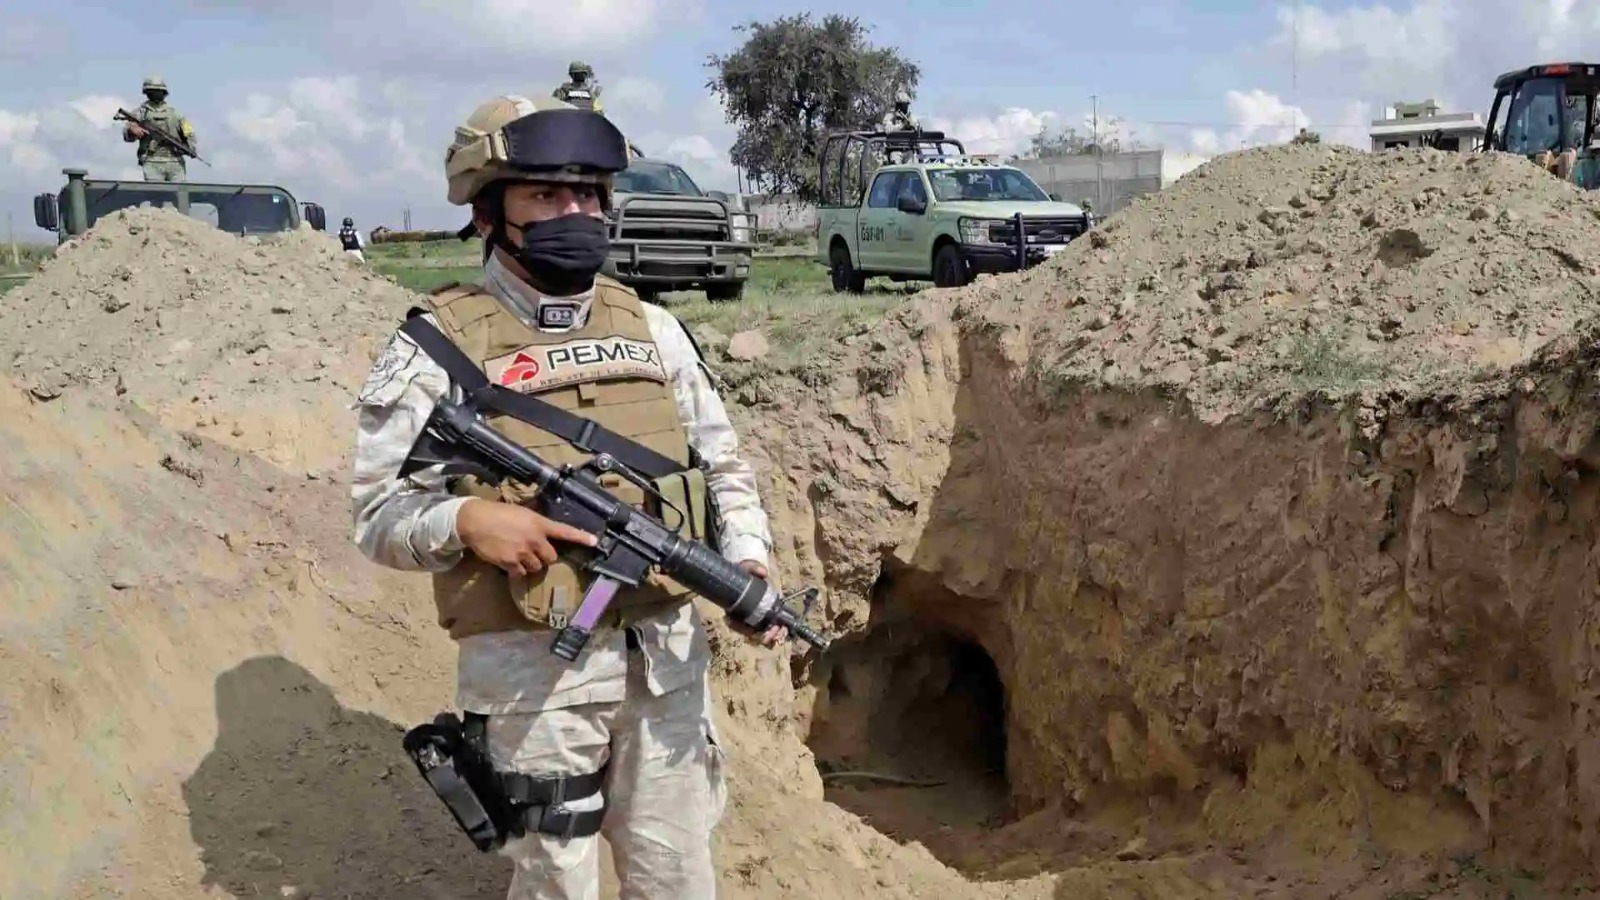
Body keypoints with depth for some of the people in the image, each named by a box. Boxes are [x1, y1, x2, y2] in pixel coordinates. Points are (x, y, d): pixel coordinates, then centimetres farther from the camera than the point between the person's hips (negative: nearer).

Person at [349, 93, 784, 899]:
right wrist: (465, 519, -25)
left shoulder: (651, 327, 7)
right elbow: (379, 515, -6)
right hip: (533, 671, -4)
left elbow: (723, 465, 12)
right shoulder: (437, 347, -7)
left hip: (665, 653, 4)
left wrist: (747, 562, -4)